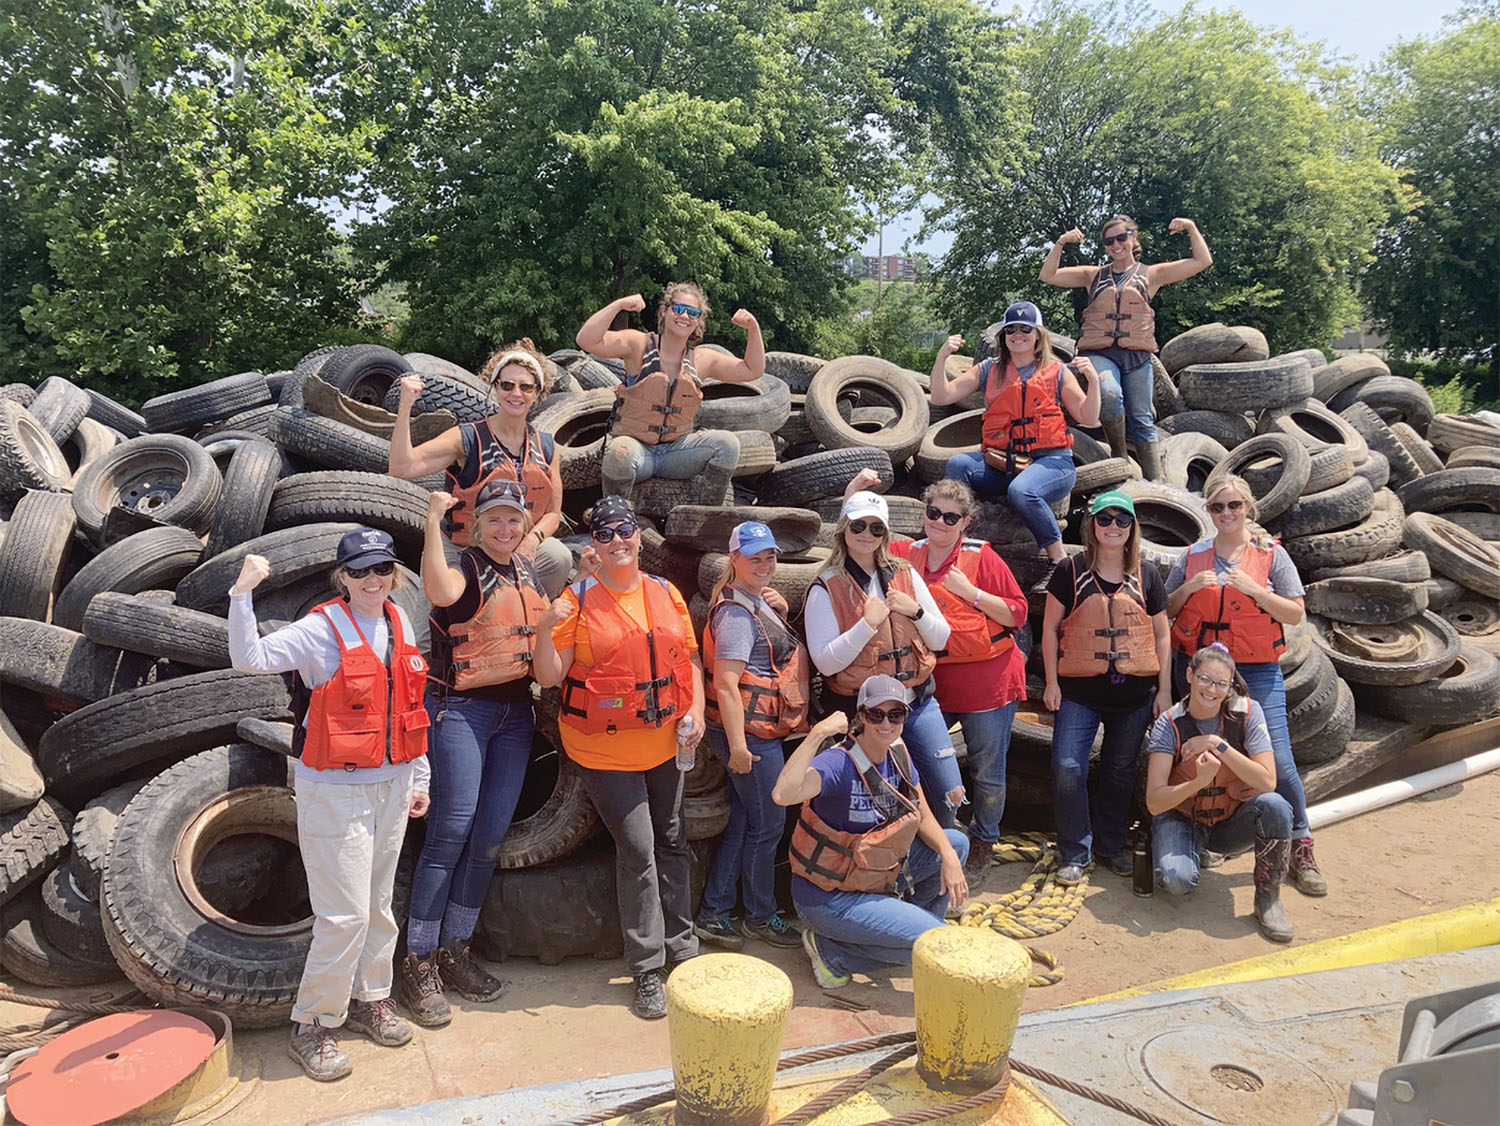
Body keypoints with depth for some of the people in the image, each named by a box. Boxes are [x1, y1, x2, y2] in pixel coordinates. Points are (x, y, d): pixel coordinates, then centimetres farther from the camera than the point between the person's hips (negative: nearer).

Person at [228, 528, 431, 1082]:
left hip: (390, 785, 6)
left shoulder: (399, 622, 6)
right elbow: (249, 658, -25)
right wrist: (243, 593, -36)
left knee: (378, 902, 17)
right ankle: (314, 1025, 15)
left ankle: (369, 997, 35)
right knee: (345, 914, -4)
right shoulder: (322, 629, -12)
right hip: (336, 790, -6)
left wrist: (418, 776, 14)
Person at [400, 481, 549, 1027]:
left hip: (516, 711, 7)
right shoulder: (466, 569, -10)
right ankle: (419, 964, 3)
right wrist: (433, 520, -34)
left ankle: (455, 949, 22)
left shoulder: (525, 569, 12)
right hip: (461, 709, -6)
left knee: (490, 837, 8)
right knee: (451, 833, -8)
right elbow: (440, 591, -36)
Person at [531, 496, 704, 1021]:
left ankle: (683, 948, 30)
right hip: (606, 749, -5)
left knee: (672, 844, 14)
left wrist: (695, 711, 0)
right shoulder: (577, 599, -8)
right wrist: (545, 631, -26)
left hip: (665, 743, 5)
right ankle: (647, 971, 10)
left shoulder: (666, 593, 6)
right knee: (637, 850, -4)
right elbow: (549, 677, -10)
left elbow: (690, 658, 13)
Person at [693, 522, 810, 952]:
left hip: (761, 730, 10)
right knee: (767, 824, 4)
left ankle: (712, 915, 23)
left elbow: (771, 645, 28)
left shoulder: (755, 601, 13)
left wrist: (780, 614, 10)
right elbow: (726, 682, -24)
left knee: (742, 822, 15)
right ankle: (761, 916, 22)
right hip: (750, 732, -10)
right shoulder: (736, 611, -18)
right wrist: (738, 744, -25)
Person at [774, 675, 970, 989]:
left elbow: (923, 816, 6)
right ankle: (831, 950, -1)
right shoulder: (839, 763, -27)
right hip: (829, 897, -8)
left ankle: (914, 925, 20)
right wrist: (818, 734, -45)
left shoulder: (898, 754, -2)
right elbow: (783, 794, -45)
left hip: (877, 874, 8)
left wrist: (948, 856, -11)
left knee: (956, 843, 6)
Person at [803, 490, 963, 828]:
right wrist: (868, 623, -21)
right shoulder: (826, 588, -7)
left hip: (918, 702, 4)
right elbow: (826, 662, -14)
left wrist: (915, 611, -10)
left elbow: (941, 640, 8)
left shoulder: (905, 575, 6)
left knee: (950, 795, 3)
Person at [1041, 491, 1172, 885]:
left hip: (1135, 694, 2)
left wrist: (1164, 689, 6)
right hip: (1080, 692, -2)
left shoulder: (1146, 576, 6)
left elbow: (1161, 634, 11)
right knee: (1067, 770, -10)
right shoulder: (1071, 572, -1)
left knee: (1120, 771, 12)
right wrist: (1052, 682, -3)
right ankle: (1075, 853, 5)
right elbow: (1050, 628, 2)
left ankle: (1111, 844, 29)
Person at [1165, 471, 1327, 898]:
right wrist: (1189, 589, -7)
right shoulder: (1192, 557, 8)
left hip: (1256, 670, -2)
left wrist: (1254, 590, -15)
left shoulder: (1271, 554, 2)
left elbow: (1295, 614, -2)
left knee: (1277, 760, -8)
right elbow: (1165, 612, 11)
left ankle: (1301, 848, 5)